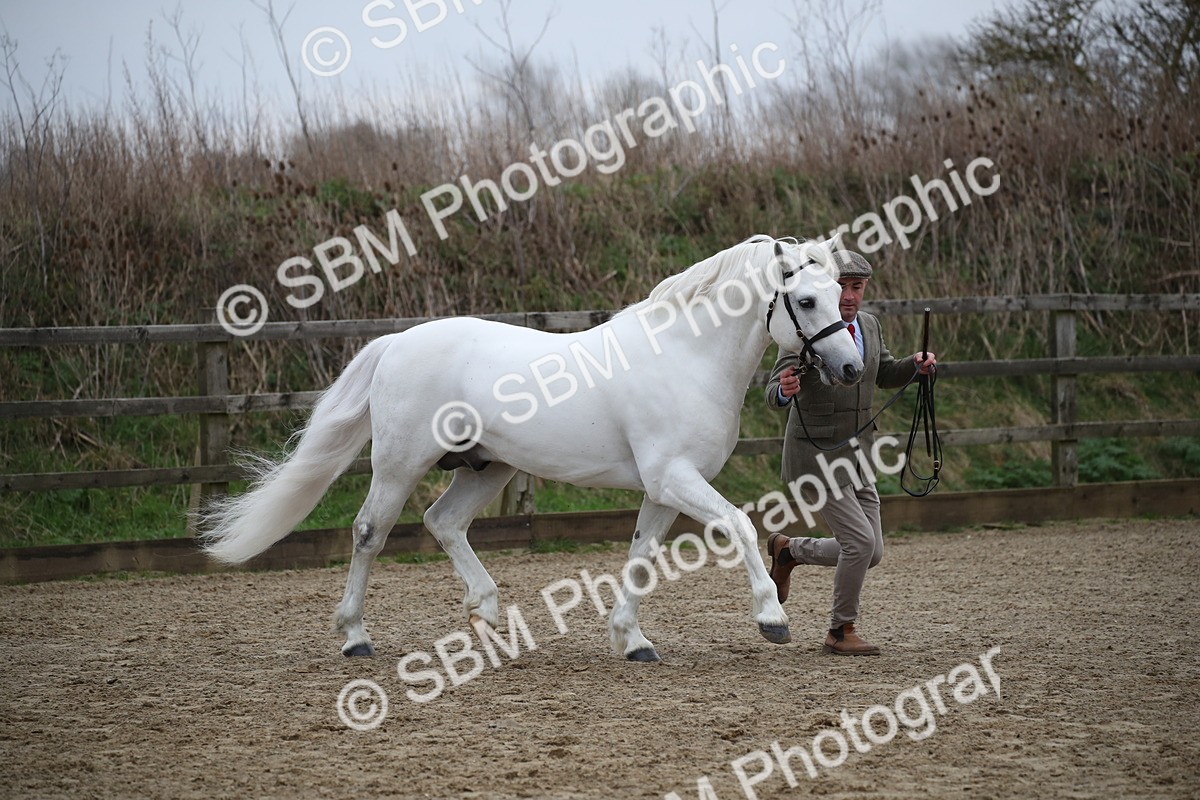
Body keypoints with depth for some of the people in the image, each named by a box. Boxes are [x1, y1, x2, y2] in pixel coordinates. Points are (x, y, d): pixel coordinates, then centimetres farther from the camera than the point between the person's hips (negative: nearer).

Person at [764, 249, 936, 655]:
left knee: (870, 554, 9)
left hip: (856, 456, 7)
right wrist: (785, 390, -45)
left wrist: (916, 364, 0)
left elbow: (885, 374, 20)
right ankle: (841, 631, 4)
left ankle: (787, 549, 32)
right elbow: (774, 394, -22)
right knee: (860, 541, -14)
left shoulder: (868, 325, 4)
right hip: (815, 456, -7)